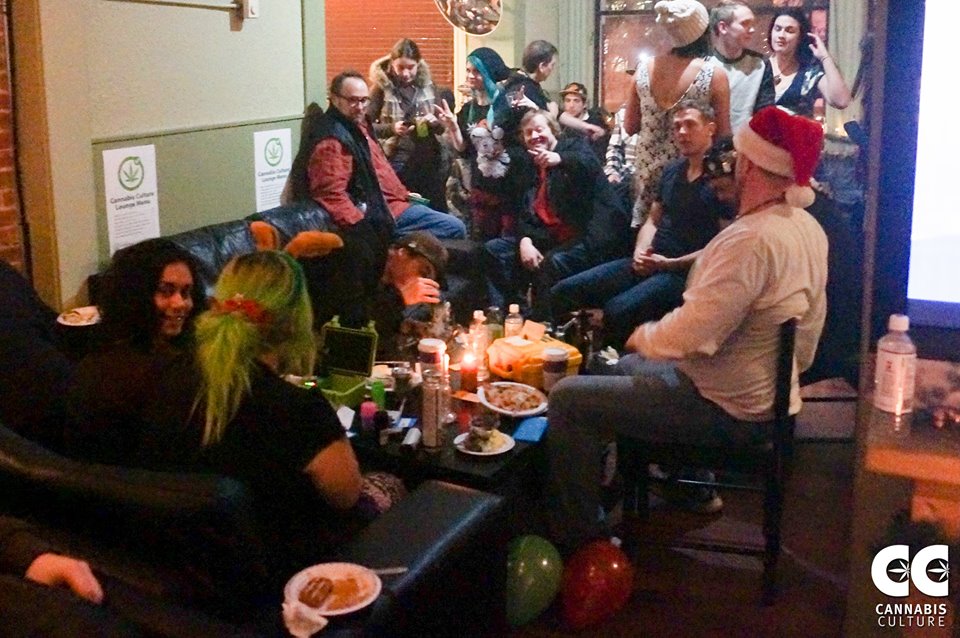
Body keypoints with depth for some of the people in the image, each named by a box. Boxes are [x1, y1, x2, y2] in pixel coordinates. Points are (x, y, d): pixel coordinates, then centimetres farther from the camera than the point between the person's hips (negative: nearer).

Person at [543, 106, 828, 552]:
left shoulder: (751, 239, -29)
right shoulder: (808, 227, 2)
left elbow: (687, 336, -31)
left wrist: (641, 336, -11)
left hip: (728, 410, -10)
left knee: (569, 400, -8)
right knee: (623, 368, 28)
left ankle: (576, 540, 4)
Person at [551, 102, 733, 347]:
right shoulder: (672, 171, 17)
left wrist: (670, 264, -16)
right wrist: (641, 251, 1)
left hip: (684, 272, -8)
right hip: (648, 262, 8)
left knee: (617, 311, -34)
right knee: (564, 292, -5)